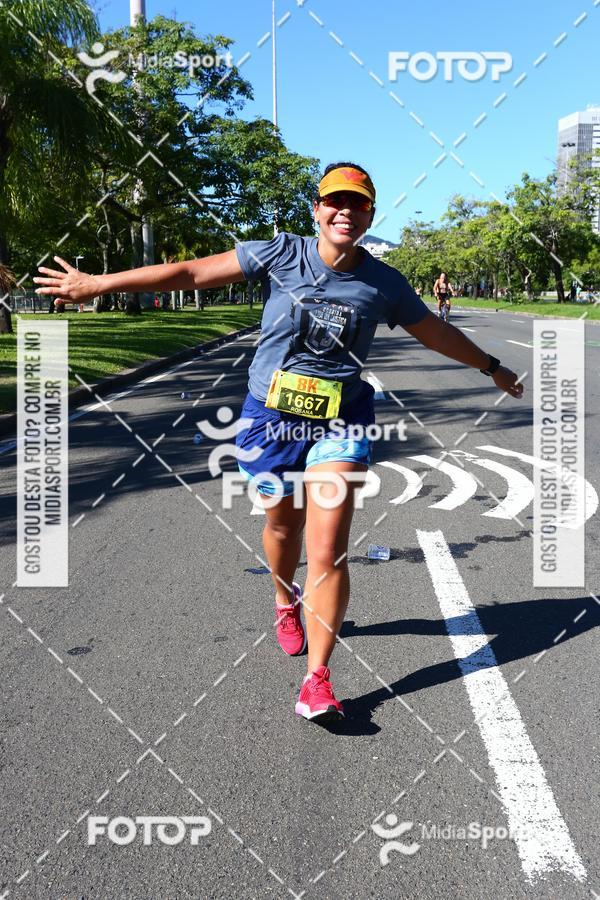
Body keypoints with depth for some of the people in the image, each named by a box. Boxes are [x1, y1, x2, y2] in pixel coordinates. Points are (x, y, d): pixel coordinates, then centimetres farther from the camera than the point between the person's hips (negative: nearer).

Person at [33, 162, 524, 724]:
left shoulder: (384, 284, -3)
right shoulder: (280, 255, -7)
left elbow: (436, 332, 13)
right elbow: (191, 273, -8)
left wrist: (491, 368, 22)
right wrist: (98, 283, -8)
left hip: (340, 423, 0)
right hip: (272, 417, 1)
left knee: (328, 551, -10)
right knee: (282, 525, 19)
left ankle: (317, 678, -1)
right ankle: (286, 602, 52)